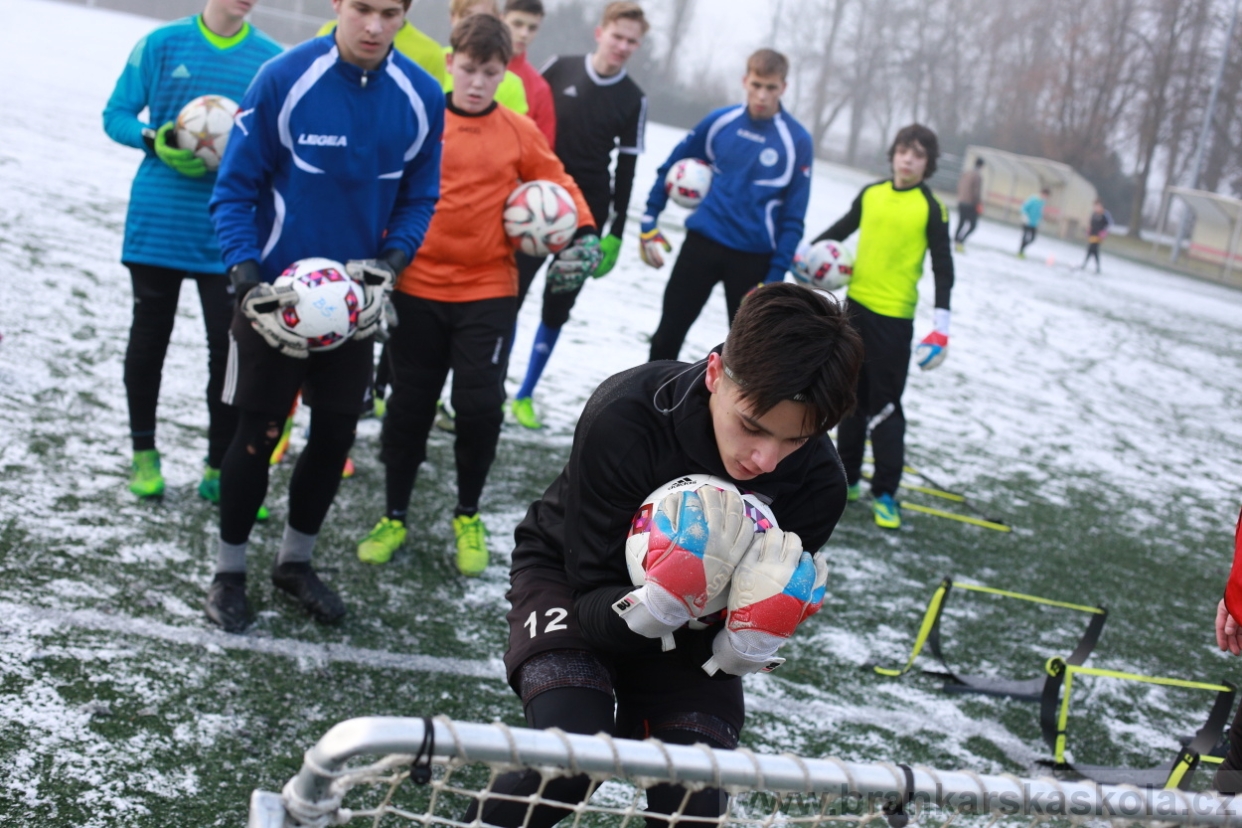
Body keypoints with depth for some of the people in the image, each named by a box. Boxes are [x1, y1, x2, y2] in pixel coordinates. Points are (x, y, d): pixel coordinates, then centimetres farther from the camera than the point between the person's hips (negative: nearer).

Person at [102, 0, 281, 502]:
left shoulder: (272, 59, -1)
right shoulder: (161, 44, -3)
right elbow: (116, 116, 3)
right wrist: (154, 141, -16)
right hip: (157, 222, 0)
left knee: (230, 347, -2)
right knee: (149, 336, 12)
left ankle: (218, 470, 13)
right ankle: (143, 454, 30)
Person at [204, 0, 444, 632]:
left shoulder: (422, 98, -8)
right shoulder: (284, 79, -19)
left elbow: (419, 198, 4)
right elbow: (235, 188, -12)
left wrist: (388, 263, -13)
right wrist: (246, 280, -24)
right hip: (275, 296, -4)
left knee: (335, 436, 12)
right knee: (257, 436, 5)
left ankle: (295, 561, 33)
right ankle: (229, 572, 24)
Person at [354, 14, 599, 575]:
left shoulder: (520, 133, 2)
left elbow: (558, 184, 10)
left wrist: (585, 234, -5)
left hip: (488, 294, 0)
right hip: (416, 289, 0)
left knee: (480, 405, -1)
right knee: (410, 402, 10)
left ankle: (468, 516, 22)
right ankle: (394, 516, 26)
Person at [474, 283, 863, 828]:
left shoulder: (817, 483, -24)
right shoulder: (622, 417, -34)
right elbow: (593, 595, -26)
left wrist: (747, 646, -41)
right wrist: (653, 607, -49)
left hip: (692, 615, 3)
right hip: (570, 575, -2)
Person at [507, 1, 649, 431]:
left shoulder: (633, 100, 0)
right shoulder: (559, 69, -3)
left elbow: (626, 169, 2)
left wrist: (615, 233, -1)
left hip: (588, 212, 1)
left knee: (558, 307, 6)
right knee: (512, 294, -3)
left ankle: (525, 395, 19)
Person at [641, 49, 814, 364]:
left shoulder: (797, 141, -9)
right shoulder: (720, 121, -1)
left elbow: (793, 218, -7)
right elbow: (671, 167, 11)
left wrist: (775, 277, -12)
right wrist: (649, 222, 7)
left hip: (753, 259, -2)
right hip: (702, 243, 2)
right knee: (668, 334, 8)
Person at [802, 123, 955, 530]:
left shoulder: (931, 209, -7)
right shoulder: (870, 194, 5)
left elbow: (943, 267, -8)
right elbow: (842, 229, 20)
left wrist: (941, 323, -14)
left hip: (893, 317, -5)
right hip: (855, 305, 5)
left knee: (884, 405, -4)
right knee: (852, 395, 14)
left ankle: (885, 493, 4)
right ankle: (847, 476, 27)